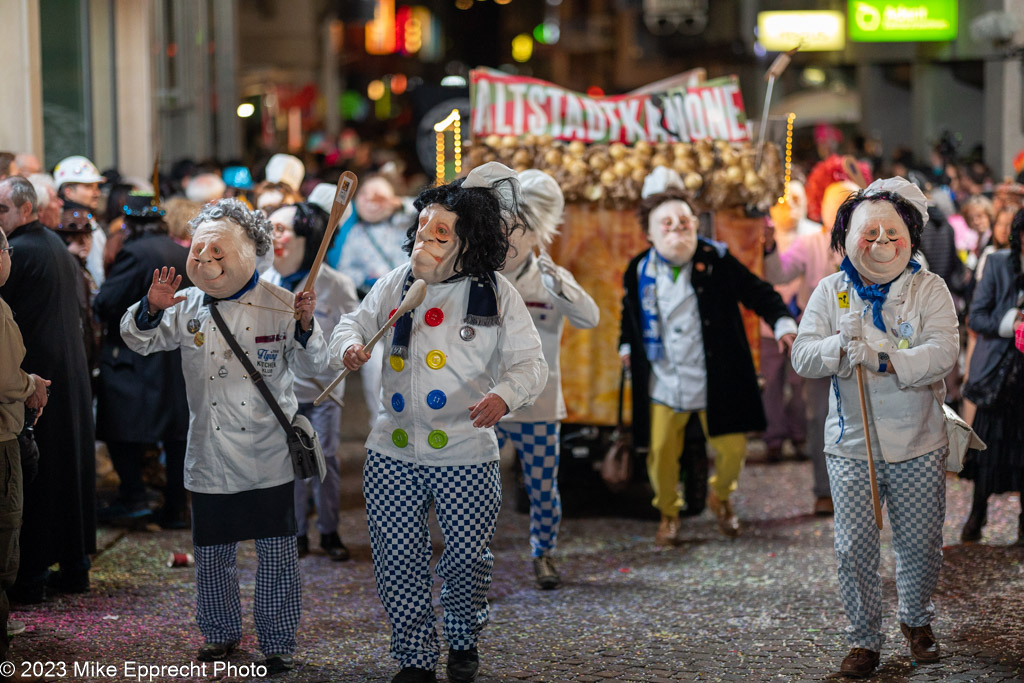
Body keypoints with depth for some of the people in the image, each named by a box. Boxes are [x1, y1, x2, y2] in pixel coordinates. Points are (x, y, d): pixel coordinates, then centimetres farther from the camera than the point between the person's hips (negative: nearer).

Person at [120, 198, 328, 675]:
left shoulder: (278, 305, -5)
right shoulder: (187, 307, 2)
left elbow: (312, 367, -2)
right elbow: (139, 340, 8)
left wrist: (305, 327, -21)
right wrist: (152, 308, -12)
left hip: (267, 456, -2)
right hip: (210, 455, 3)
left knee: (277, 554, 2)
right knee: (211, 553, 11)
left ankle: (279, 643, 15)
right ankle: (221, 633, 31)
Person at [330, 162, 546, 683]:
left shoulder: (497, 294, -4)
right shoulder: (397, 284, 4)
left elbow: (530, 362, -5)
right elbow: (355, 322, 16)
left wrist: (504, 395, -26)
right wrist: (349, 345, -8)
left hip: (466, 455, -2)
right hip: (393, 453, 2)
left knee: (466, 558, 6)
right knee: (397, 562, 3)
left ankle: (464, 639, 35)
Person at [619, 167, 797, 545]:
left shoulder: (717, 262, -8)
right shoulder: (638, 272, -1)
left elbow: (757, 293, -2)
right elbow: (630, 313, 21)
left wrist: (782, 322, -15)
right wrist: (627, 345, 14)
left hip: (714, 381, -1)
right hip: (663, 382, 1)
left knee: (732, 448, 0)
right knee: (662, 453, 0)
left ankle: (720, 495, 34)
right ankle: (668, 514, 26)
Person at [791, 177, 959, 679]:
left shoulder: (928, 288, -1)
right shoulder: (831, 291, 4)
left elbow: (943, 352, -14)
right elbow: (802, 355, -3)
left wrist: (886, 360, -27)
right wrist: (841, 347, -23)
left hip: (918, 447, 0)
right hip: (851, 444, 0)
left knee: (921, 544, 8)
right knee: (854, 547, 0)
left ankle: (916, 620, 34)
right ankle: (864, 639, 15)